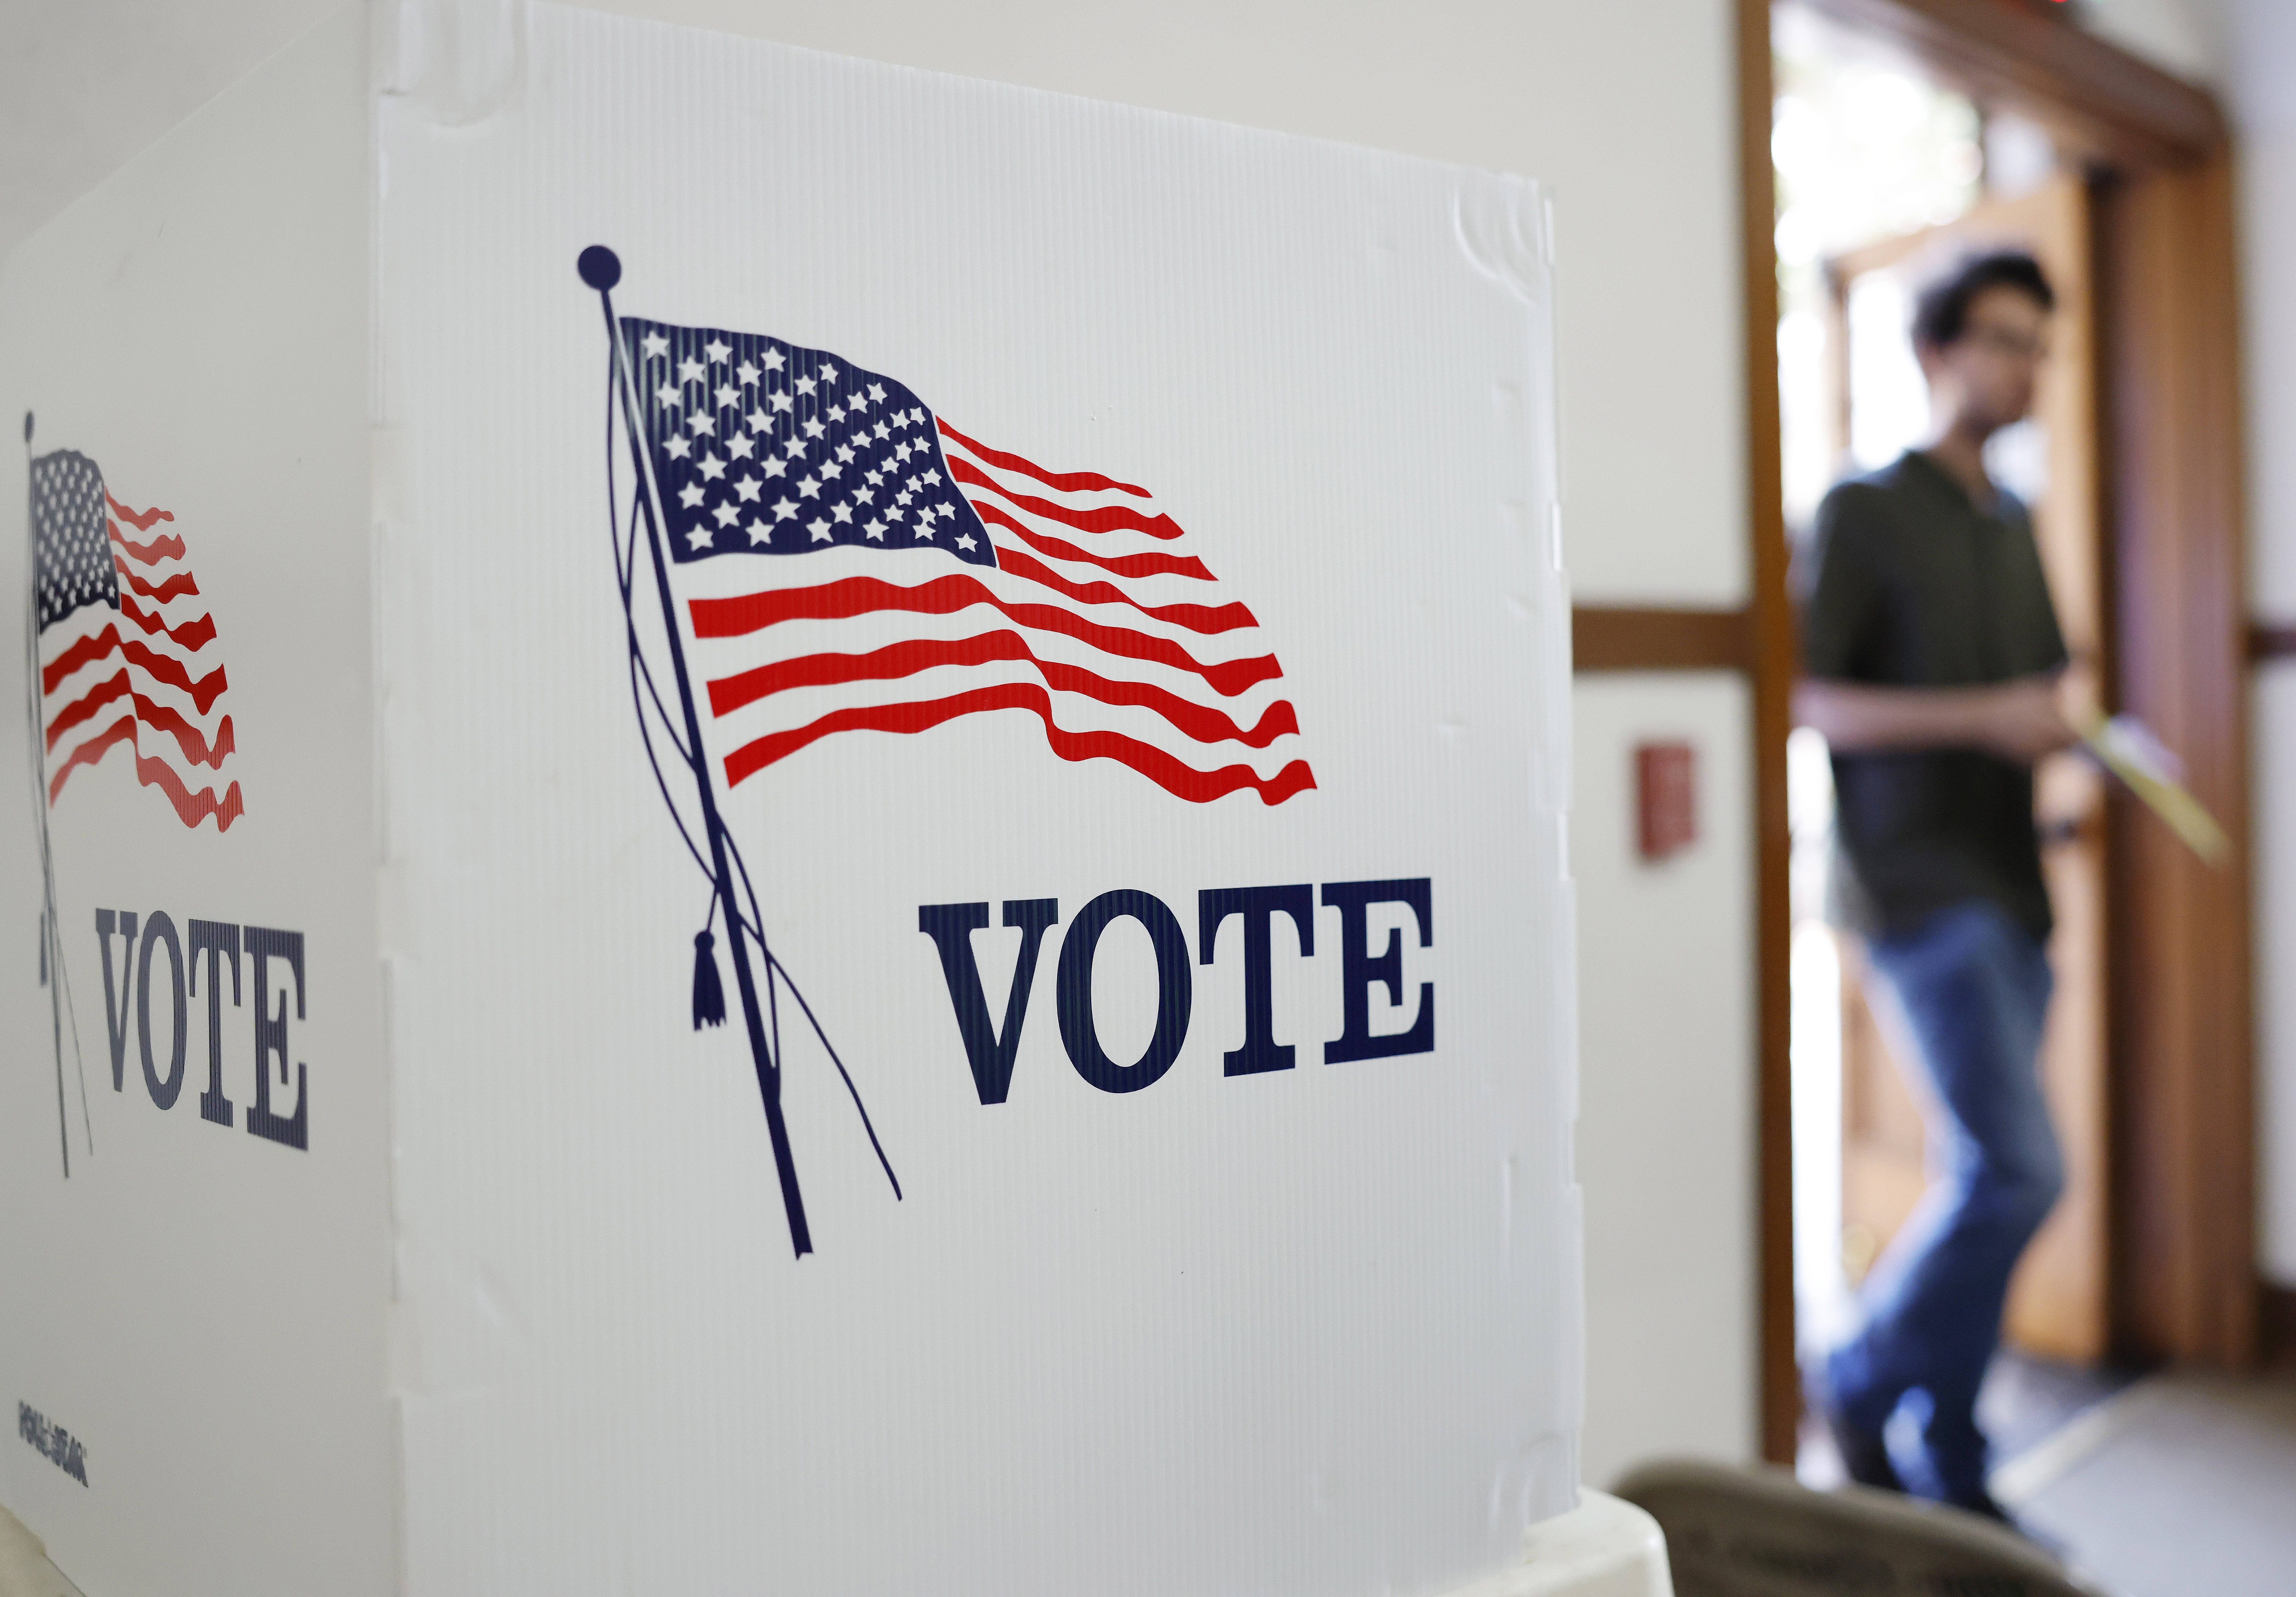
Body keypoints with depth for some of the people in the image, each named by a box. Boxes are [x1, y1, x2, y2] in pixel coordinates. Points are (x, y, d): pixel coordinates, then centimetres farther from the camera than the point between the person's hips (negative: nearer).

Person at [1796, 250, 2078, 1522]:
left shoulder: (2011, 523, 20)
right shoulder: (1863, 510, -3)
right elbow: (1803, 699, -12)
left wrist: (2081, 752, 5)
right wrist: (1985, 717, -18)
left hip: (2009, 887, 8)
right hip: (1919, 883, -7)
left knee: (1981, 1180, 9)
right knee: (2020, 1169, -13)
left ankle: (1948, 1468, 19)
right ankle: (1860, 1383, 8)